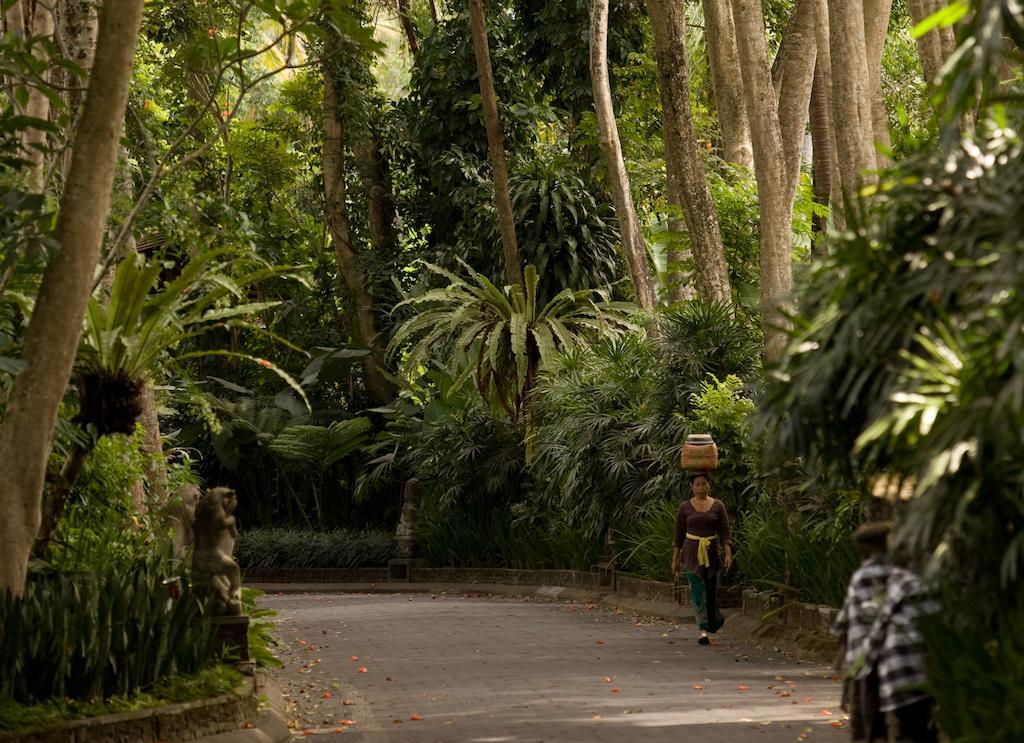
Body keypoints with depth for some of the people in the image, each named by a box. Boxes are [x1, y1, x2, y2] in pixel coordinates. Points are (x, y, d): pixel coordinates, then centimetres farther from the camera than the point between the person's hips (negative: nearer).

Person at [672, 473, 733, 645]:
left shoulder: (718, 506, 2)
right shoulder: (685, 507, 3)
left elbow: (725, 532, 0)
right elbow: (679, 534, 7)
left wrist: (728, 553, -12)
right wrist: (675, 559, 7)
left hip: (712, 552, 1)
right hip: (692, 552, -1)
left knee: (711, 590, 9)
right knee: (697, 590, -9)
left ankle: (713, 620, 35)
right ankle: (703, 630, -12)